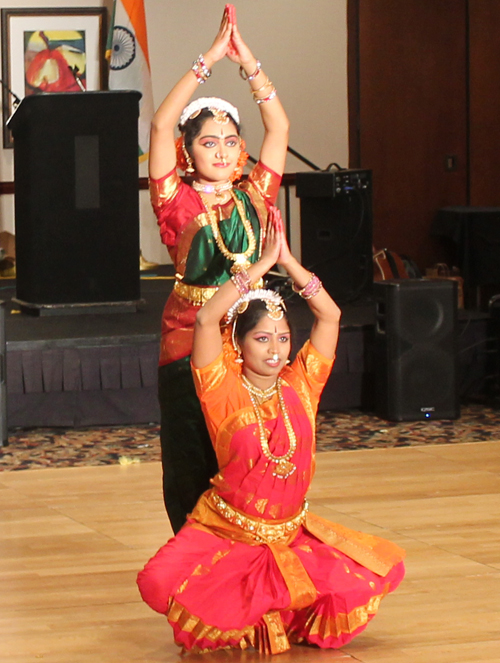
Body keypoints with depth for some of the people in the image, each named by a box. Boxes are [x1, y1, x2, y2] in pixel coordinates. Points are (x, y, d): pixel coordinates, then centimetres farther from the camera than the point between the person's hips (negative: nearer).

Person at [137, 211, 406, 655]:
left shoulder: (299, 388, 2)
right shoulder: (225, 393, -8)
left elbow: (330, 315, -1)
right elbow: (206, 320, -22)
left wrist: (287, 260, -9)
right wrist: (263, 264, -19)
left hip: (292, 534, 4)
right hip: (225, 535, -4)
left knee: (377, 571, -16)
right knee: (162, 585, -31)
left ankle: (288, 618, 9)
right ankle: (239, 622, 2)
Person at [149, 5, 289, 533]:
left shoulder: (252, 198, 7)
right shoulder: (178, 202, -2)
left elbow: (279, 126, 3)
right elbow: (161, 124, -11)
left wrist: (246, 59, -5)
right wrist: (211, 57, -13)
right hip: (188, 346, -2)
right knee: (189, 468, 3)